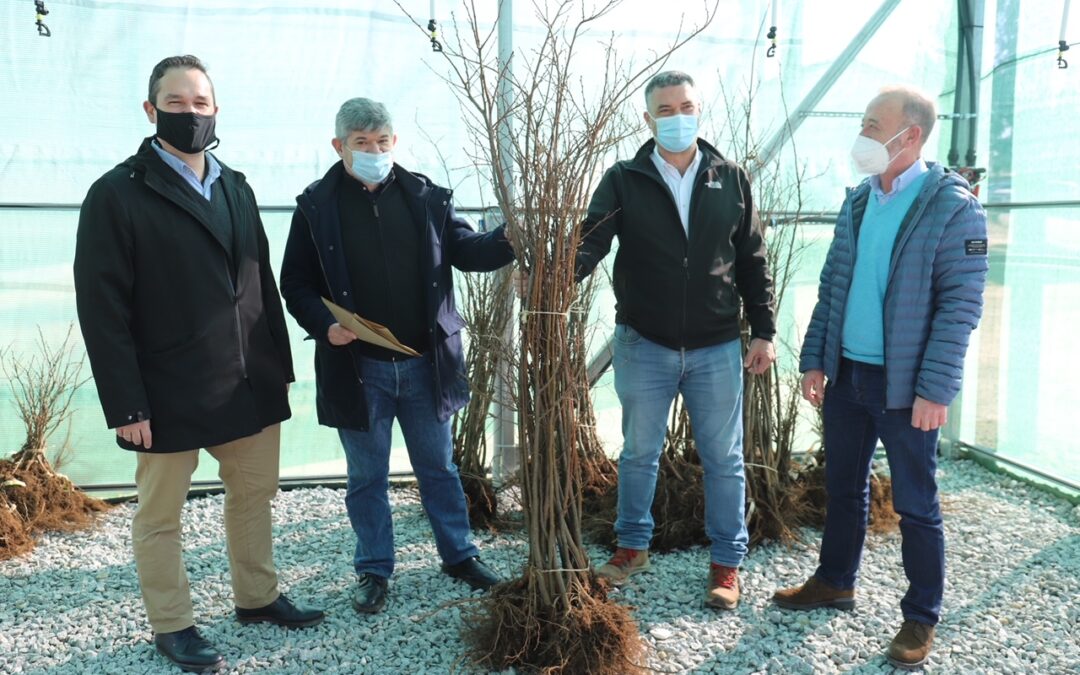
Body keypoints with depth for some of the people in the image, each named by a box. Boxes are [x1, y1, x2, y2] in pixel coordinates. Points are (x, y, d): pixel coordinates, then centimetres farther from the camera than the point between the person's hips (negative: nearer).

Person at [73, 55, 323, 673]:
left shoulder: (236, 188, 11)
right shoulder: (117, 195, -8)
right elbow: (103, 310, -11)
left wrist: (279, 364, 8)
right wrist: (126, 405, -15)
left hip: (251, 384, 6)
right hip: (169, 393, -6)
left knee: (255, 494, 17)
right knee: (161, 515, 9)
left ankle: (258, 596, 36)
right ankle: (172, 625, 27)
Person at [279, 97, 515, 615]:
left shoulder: (424, 196, 1)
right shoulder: (317, 206, -4)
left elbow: (465, 250, 4)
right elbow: (296, 285, -1)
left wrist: (509, 238, -15)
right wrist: (324, 324, -19)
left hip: (425, 362, 2)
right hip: (357, 367, -1)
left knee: (438, 466, 17)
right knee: (367, 477, 13)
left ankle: (459, 554, 33)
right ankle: (374, 569, 29)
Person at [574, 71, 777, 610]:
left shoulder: (731, 180, 2)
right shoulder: (623, 181, -2)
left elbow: (752, 261, 6)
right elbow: (591, 239, -15)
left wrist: (763, 330, 3)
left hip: (717, 348, 1)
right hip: (643, 345, 0)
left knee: (723, 458, 9)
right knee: (639, 453, 14)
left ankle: (727, 560, 25)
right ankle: (633, 545, 34)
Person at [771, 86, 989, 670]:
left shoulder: (954, 207, -11)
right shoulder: (857, 201, 8)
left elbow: (960, 306, -15)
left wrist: (933, 389, -19)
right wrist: (815, 360, 6)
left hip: (905, 385, -6)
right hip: (846, 375, 6)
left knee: (915, 506, 6)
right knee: (843, 488, 19)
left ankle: (921, 618, 22)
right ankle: (834, 582, 37)